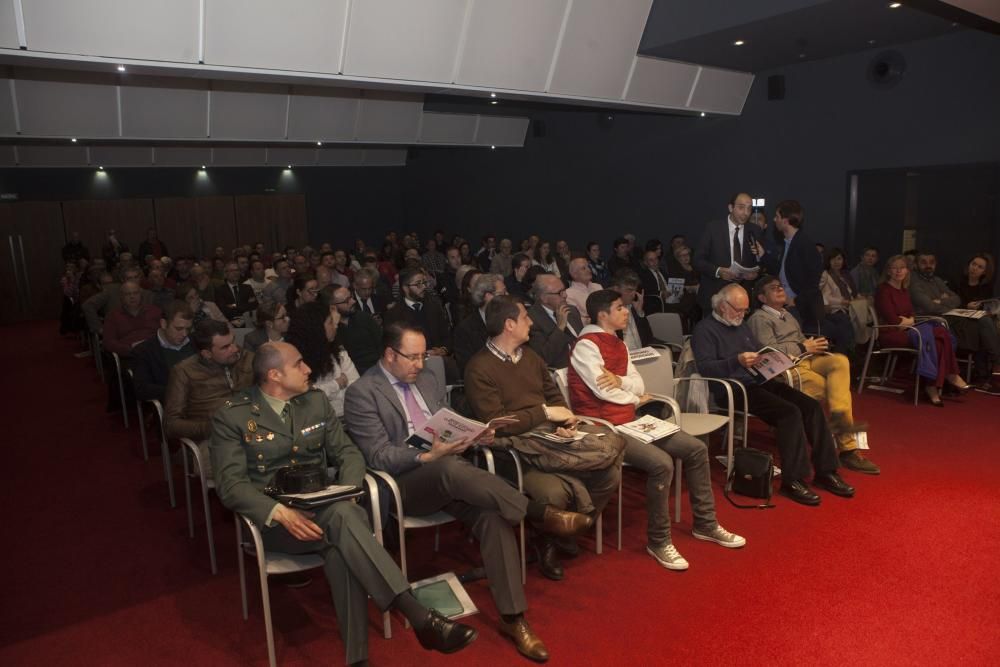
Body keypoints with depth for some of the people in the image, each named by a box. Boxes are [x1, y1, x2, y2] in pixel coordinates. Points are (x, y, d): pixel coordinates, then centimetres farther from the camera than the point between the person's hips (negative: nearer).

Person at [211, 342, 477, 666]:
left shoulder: (316, 401, 10)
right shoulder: (231, 416, -4)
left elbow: (348, 453, 8)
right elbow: (231, 484, -11)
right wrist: (280, 511, -27)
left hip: (323, 508, 4)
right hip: (273, 519, -4)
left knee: (340, 549, -33)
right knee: (342, 518, -35)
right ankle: (421, 618, -41)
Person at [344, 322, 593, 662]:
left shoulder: (428, 379, 16)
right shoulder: (361, 393, -5)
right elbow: (378, 456, -12)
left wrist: (472, 435, -1)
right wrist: (427, 457, -25)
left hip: (448, 472, 6)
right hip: (405, 483, -5)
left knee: (493, 516, -23)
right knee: (452, 468, -38)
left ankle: (512, 617, -16)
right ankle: (541, 514, -27)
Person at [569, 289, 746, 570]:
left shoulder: (617, 344, 15)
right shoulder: (586, 346, -13)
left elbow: (640, 385, 8)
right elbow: (604, 392, -19)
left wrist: (621, 381, -15)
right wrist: (637, 399, -1)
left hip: (630, 422, 10)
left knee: (697, 449, 4)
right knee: (661, 463, -29)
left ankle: (705, 524, 18)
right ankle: (658, 541, -10)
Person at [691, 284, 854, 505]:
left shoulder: (742, 326, 23)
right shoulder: (705, 329, -4)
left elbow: (762, 352, 28)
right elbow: (705, 367, -17)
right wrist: (737, 361, -30)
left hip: (759, 381, 8)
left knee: (812, 406, -8)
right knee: (790, 412, -26)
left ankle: (825, 471, -2)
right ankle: (792, 480, -20)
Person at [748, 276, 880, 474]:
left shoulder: (788, 316, 32)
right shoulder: (759, 319, 2)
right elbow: (770, 350, -11)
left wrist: (813, 345, 8)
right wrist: (803, 347, -6)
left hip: (808, 360, 7)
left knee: (840, 361, -26)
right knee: (835, 390, -24)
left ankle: (840, 416, -38)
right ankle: (848, 447, -18)